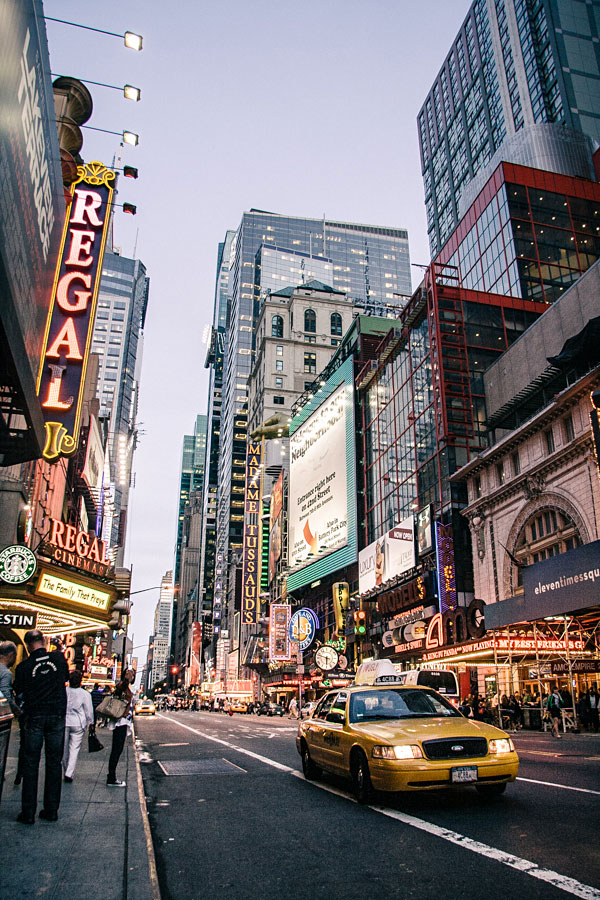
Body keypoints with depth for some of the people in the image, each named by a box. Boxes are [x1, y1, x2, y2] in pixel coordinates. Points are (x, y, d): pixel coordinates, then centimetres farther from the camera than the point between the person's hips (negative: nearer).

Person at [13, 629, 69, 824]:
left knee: (30, 764, 6)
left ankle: (28, 813, 9)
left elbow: (20, 694, 4)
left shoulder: (23, 666, -8)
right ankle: (51, 810, 14)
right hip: (57, 714, 2)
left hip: (34, 716, -2)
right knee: (54, 762, 9)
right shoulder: (59, 657, -3)